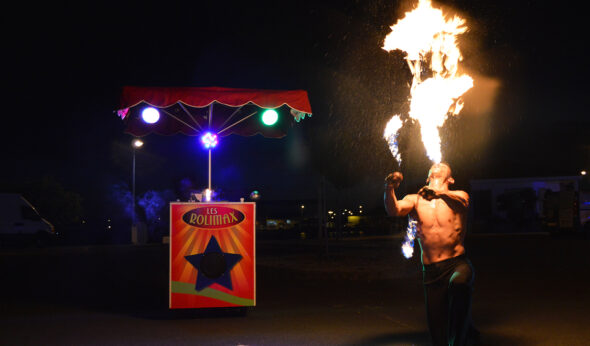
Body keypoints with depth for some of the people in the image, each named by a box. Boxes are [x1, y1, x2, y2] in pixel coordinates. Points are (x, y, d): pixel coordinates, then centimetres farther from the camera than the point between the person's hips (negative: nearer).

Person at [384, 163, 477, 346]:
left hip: (457, 264, -2)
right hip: (431, 271, 2)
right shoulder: (415, 200, 12)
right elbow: (394, 210, -7)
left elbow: (461, 202, -14)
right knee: (437, 328, 0)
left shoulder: (458, 196, 9)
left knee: (459, 284, -36)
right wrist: (389, 189, -26)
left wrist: (439, 193, -30)